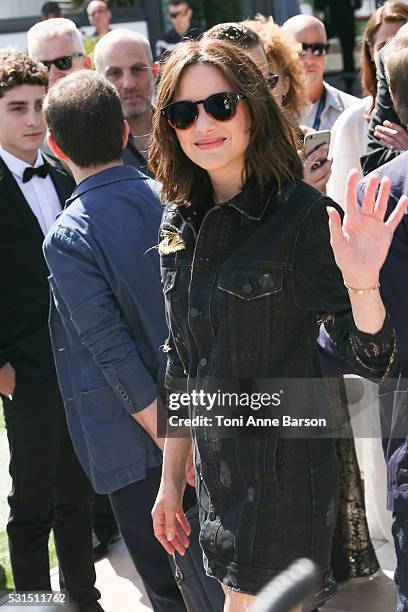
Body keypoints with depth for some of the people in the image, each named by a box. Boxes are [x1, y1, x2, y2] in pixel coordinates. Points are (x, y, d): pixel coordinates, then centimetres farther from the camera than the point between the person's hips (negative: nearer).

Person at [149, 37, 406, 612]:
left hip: (284, 472, -6)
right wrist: (171, 480, 16)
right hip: (216, 473, 6)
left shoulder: (305, 215, -15)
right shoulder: (179, 223, 4)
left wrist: (361, 281, -34)